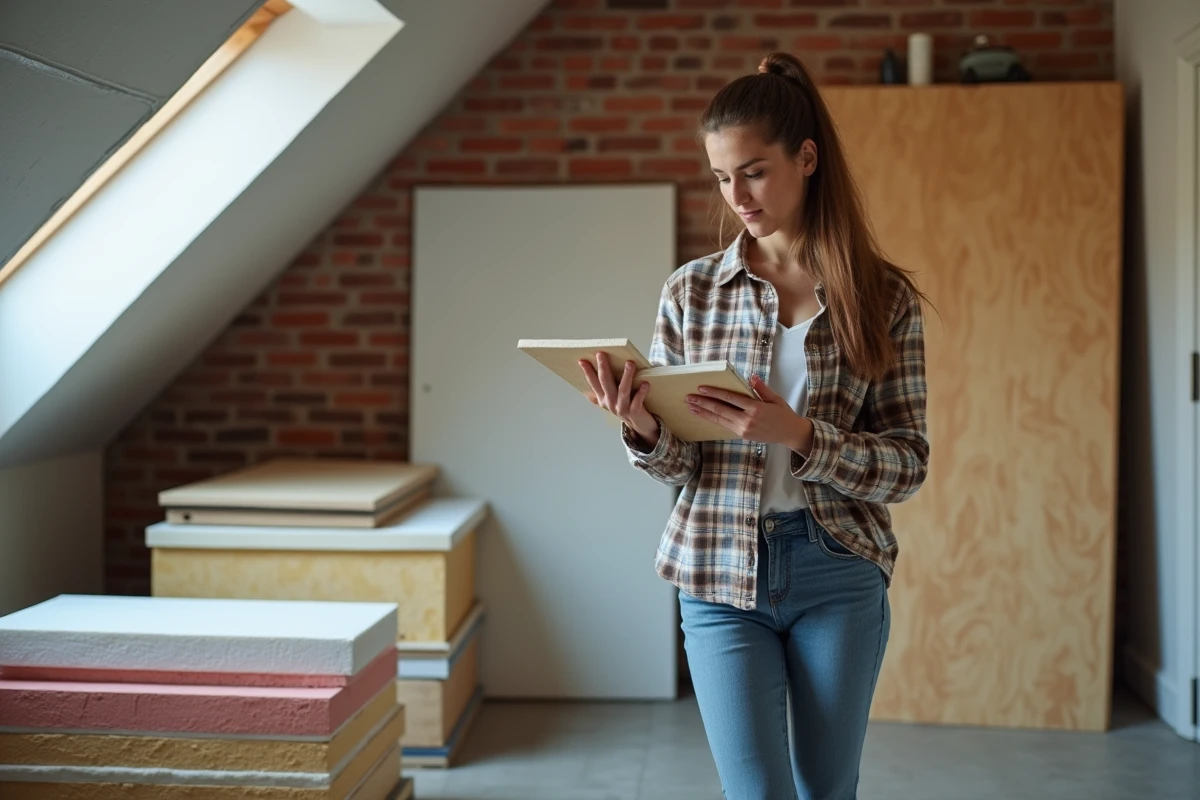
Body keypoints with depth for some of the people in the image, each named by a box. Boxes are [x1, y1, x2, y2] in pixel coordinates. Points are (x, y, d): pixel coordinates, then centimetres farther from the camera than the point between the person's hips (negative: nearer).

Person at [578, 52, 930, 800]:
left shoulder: (884, 296, -2)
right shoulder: (692, 290, 1)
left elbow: (908, 463, -4)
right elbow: (676, 461, 5)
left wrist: (796, 434, -21)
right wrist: (644, 427, -18)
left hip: (839, 576, 0)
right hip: (722, 573, 0)